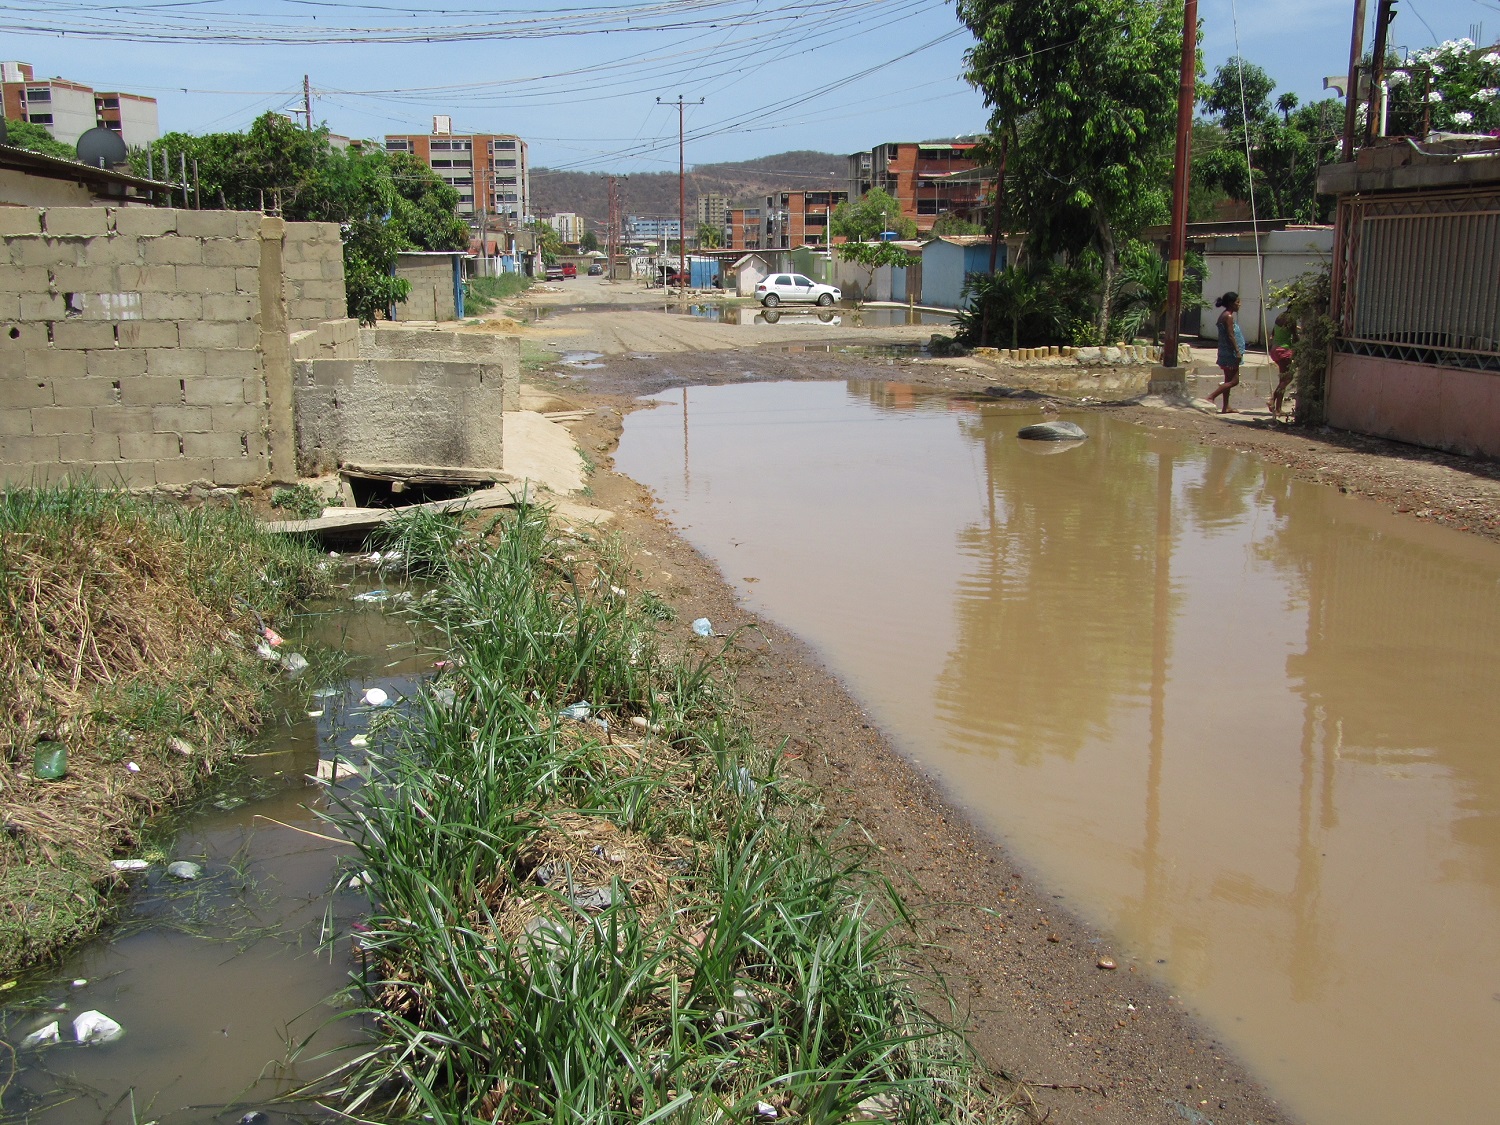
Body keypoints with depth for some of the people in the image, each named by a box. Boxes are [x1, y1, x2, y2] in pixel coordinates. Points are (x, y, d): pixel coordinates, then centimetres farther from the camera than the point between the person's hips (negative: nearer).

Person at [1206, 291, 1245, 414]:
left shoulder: (1224, 315, 15)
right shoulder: (1229, 316, -14)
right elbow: (1231, 336, -19)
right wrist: (1237, 352, -19)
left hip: (1225, 352, 10)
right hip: (1230, 352, -10)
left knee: (1229, 380, 13)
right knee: (1234, 381, -8)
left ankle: (1225, 407, 15)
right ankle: (1211, 397, -14)